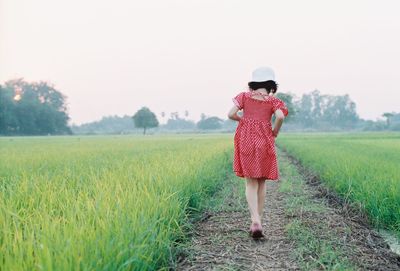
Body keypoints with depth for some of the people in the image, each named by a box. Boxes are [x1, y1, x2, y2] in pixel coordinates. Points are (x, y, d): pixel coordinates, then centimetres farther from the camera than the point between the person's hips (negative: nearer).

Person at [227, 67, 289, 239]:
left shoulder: (245, 96, 7)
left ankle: (255, 221, -15)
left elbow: (231, 114, -2)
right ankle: (257, 222, 18)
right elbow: (280, 116, -15)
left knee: (251, 183, 3)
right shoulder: (272, 100, 3)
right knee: (261, 183, 12)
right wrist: (275, 132, 2)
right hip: (265, 142, -1)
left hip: (246, 141, 1)